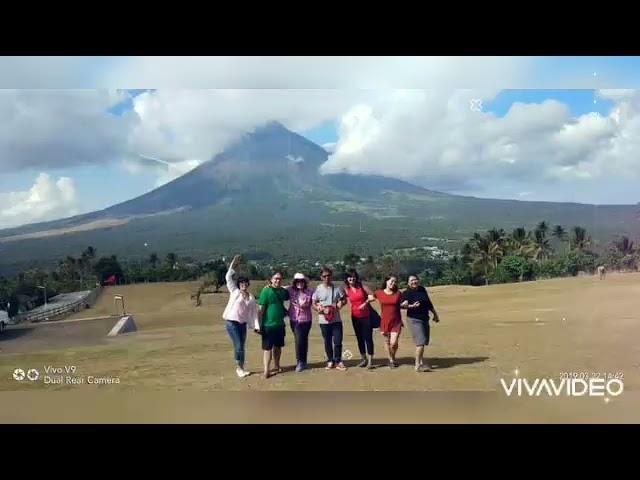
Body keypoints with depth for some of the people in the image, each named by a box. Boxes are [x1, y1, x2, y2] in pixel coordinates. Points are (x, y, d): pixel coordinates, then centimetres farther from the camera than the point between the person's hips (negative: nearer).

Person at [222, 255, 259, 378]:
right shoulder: (234, 292, 0)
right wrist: (233, 264, -10)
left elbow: (254, 312, 7)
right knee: (238, 346, -7)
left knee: (242, 346, 9)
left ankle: (241, 368, 21)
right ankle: (239, 368, 8)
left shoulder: (251, 297, 10)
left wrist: (256, 326, -2)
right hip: (231, 322, -4)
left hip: (243, 323, 4)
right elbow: (228, 278, -7)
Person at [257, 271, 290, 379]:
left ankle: (276, 366, 33)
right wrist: (259, 325, -15)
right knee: (267, 348, -1)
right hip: (268, 325, -6)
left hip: (280, 324, 6)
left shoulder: (283, 291, 5)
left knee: (278, 346, 17)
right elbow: (261, 309, -13)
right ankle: (266, 370, 3)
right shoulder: (266, 291, -12)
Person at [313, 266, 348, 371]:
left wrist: (341, 303, -14)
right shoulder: (318, 289, -3)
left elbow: (344, 299, 8)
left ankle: (338, 361, 13)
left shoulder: (337, 288, -1)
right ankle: (330, 361, 24)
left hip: (336, 320, 0)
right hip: (324, 320, 0)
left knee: (338, 341, 0)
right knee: (327, 342, 10)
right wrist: (318, 308, -17)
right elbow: (314, 303, 2)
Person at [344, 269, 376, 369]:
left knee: (368, 338, -2)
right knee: (359, 338, 11)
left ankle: (370, 361, 5)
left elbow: (372, 296, -5)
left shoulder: (362, 286, -5)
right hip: (355, 317, 3)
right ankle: (364, 360, 23)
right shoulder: (346, 290, 1)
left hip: (366, 316, -3)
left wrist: (365, 302, -17)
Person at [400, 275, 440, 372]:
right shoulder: (406, 293, -9)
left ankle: (421, 362, 25)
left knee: (423, 342, 12)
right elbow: (401, 304, -22)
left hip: (425, 319, 7)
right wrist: (411, 306, -38)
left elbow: (429, 303, 20)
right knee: (421, 342, -15)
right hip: (414, 319, -7)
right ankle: (418, 365, -11)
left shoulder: (423, 290, 9)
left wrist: (435, 314, 25)